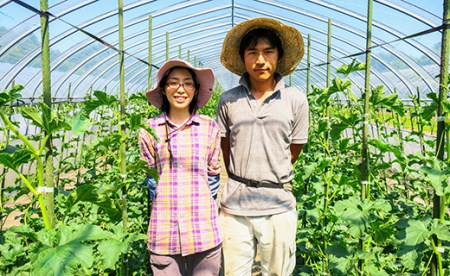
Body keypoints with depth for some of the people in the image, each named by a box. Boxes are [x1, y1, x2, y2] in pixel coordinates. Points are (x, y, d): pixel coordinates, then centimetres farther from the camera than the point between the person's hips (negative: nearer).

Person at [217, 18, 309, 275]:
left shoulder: (296, 99, -2)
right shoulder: (229, 100, 1)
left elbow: (294, 150, 6)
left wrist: (270, 176, 7)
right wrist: (242, 179, 10)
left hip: (279, 205, 0)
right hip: (235, 203, 1)